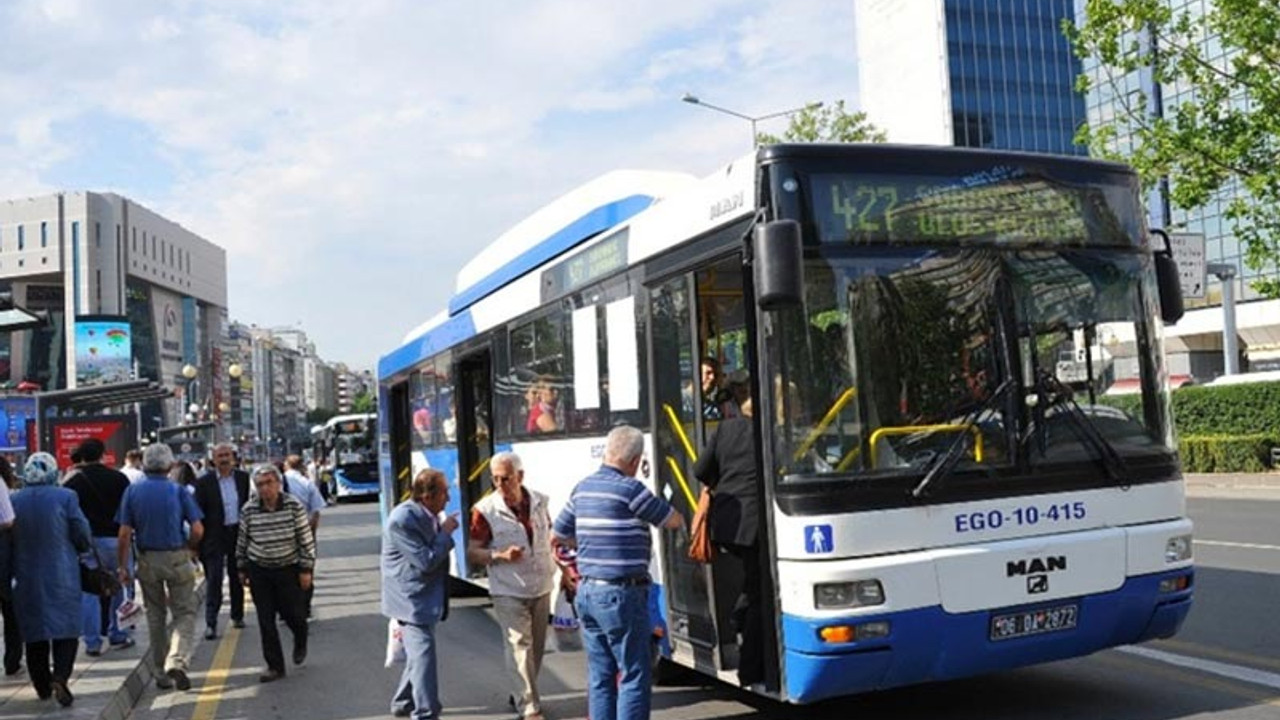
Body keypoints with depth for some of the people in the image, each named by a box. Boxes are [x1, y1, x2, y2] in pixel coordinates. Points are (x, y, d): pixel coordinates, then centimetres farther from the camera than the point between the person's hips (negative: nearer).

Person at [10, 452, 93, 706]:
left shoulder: (14, 501, -2)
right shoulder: (65, 497, -9)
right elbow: (83, 535, -6)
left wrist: (12, 573, 19)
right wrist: (81, 550, 16)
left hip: (27, 578, 3)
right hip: (62, 576, -3)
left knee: (34, 631, 13)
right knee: (65, 628, 3)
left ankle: (42, 686, 21)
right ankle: (60, 677, -16)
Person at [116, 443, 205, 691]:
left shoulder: (132, 491, -1)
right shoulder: (178, 491, -6)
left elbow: (125, 533, -5)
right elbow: (197, 529, -10)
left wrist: (123, 565, 2)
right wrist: (189, 548, 9)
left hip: (147, 561, 2)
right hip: (177, 559, -2)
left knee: (155, 616, 15)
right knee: (185, 613, 6)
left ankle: (161, 673, 20)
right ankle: (176, 662, -16)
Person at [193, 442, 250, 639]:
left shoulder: (243, 478, 3)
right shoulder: (204, 482, -5)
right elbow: (198, 512, -5)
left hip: (238, 533, 3)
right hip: (215, 537, -3)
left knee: (237, 578, 14)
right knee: (213, 580, -5)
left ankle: (237, 616, 28)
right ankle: (211, 623, -2)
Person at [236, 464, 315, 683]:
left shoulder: (294, 506, -12)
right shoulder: (248, 510, -6)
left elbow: (306, 539, -7)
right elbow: (242, 541, 6)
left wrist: (306, 569, -8)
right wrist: (242, 569, 11)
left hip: (288, 569, -2)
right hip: (259, 571, 2)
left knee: (291, 613, 4)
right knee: (266, 620, 2)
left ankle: (300, 643, 38)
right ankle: (274, 665, 13)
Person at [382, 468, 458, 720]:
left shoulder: (427, 515, 5)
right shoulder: (403, 519, -23)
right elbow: (426, 561, -23)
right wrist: (446, 532, -17)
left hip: (424, 597, 10)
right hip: (412, 599, -10)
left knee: (419, 654, 20)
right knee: (423, 655, -10)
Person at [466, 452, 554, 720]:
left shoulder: (539, 502, 1)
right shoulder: (485, 510, -13)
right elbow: (472, 552, -9)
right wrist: (501, 556, -24)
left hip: (541, 587, 5)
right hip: (509, 592, -5)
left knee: (537, 645, 13)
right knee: (520, 645, -10)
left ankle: (520, 694, 31)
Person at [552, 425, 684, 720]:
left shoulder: (582, 488, 8)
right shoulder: (629, 488, -14)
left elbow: (559, 536, 18)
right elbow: (674, 522, -4)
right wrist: (679, 518, 18)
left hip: (587, 591, 8)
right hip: (621, 594, -8)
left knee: (600, 677, 13)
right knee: (634, 677, 0)